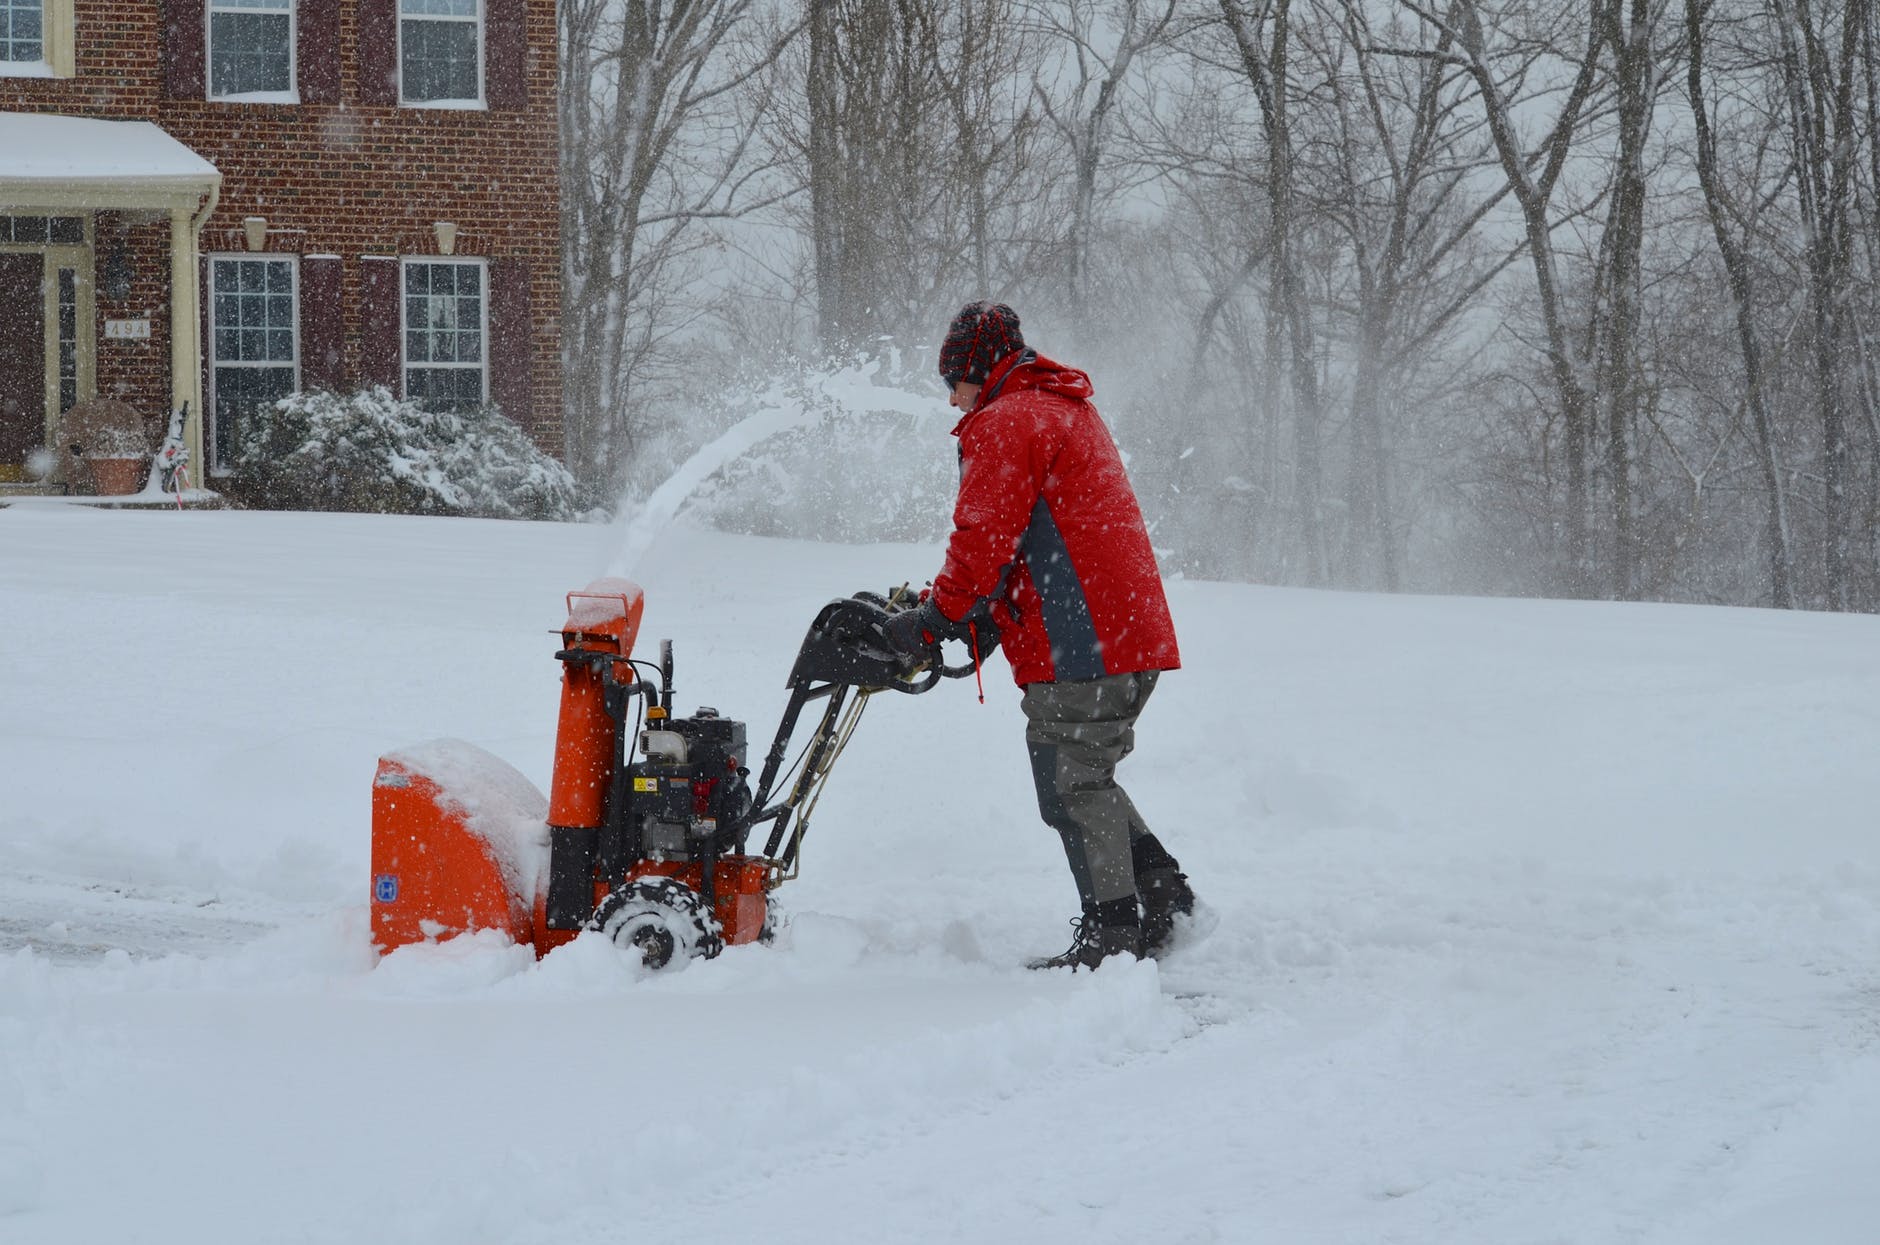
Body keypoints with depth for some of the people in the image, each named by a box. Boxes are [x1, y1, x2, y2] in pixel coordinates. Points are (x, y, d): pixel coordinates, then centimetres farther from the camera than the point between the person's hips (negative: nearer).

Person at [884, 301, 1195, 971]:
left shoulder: (1006, 424, -9)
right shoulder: (1067, 411, 24)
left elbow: (984, 539, -15)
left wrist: (933, 619, -4)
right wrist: (965, 610, 20)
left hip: (1079, 643, -10)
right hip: (1132, 634, 10)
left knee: (1070, 785, -4)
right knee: (1085, 776, 19)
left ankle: (1113, 931, -2)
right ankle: (1161, 892, 17)